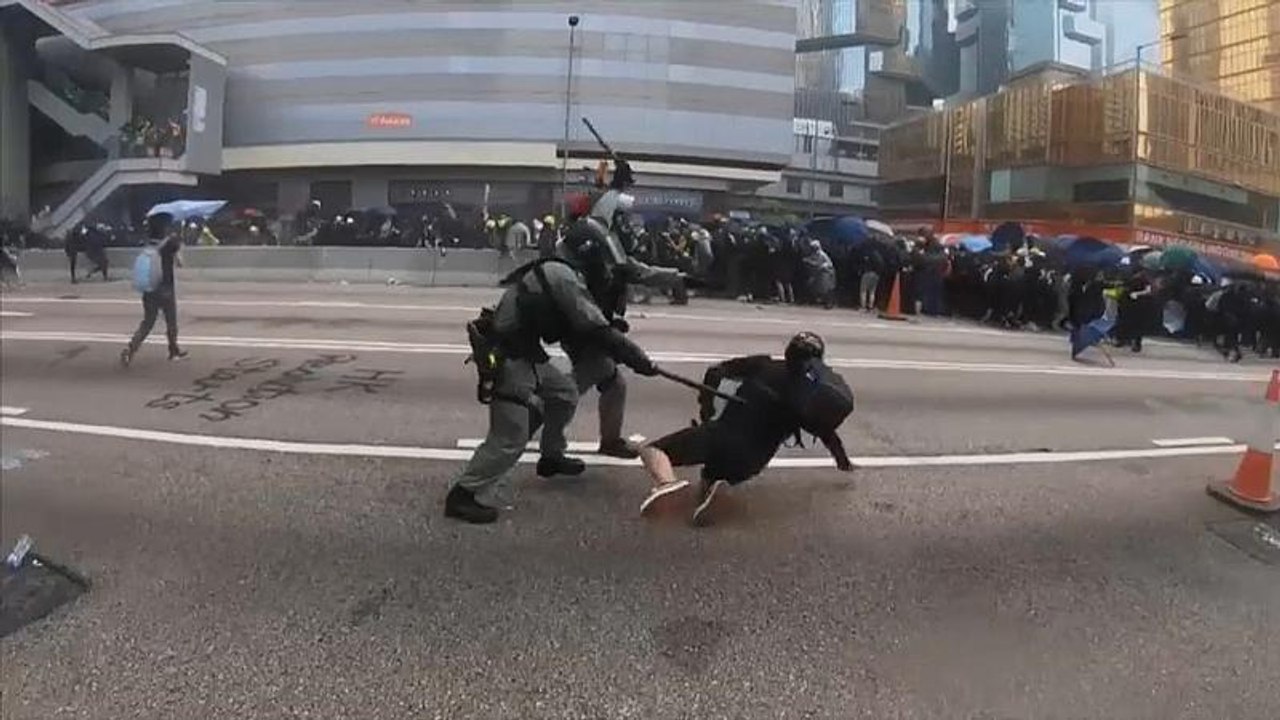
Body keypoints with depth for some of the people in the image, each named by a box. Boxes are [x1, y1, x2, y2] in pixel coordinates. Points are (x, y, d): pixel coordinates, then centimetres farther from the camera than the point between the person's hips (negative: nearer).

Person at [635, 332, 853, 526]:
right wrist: (844, 462, 33)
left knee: (651, 450, 4)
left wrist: (706, 405, 18)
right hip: (750, 460, 2)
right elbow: (829, 434, 16)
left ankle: (666, 481, -33)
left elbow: (716, 372, 6)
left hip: (720, 432, -1)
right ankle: (714, 485, -12)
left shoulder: (763, 366, 9)